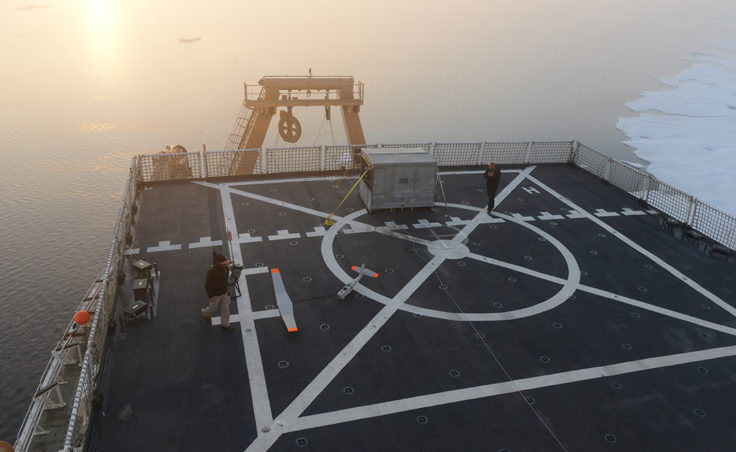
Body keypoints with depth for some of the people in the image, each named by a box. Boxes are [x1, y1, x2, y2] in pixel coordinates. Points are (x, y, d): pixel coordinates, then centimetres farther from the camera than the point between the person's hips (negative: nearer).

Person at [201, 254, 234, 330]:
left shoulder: (225, 268, -12)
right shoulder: (211, 272, -31)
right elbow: (207, 285, -22)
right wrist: (210, 296, -17)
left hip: (225, 293, 5)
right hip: (215, 295, -5)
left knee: (226, 309, 14)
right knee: (214, 307, 19)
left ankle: (225, 324, 33)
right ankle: (205, 313, 53)